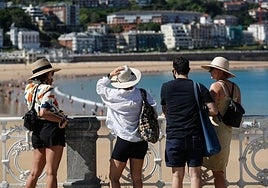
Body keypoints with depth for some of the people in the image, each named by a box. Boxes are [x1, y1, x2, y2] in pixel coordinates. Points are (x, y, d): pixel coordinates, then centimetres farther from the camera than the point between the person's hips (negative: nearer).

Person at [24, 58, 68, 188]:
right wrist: (62, 120, -14)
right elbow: (43, 113, -22)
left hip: (37, 131, 7)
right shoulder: (47, 89, -11)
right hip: (51, 129, -7)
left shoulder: (29, 88, 11)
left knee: (35, 173, 14)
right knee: (51, 172, -5)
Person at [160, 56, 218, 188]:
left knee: (177, 175, 7)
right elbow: (213, 110, -6)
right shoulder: (199, 87, 0)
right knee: (195, 174, 3)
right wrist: (199, 112, 12)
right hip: (195, 136, 0)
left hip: (174, 137, 0)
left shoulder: (166, 87, 2)